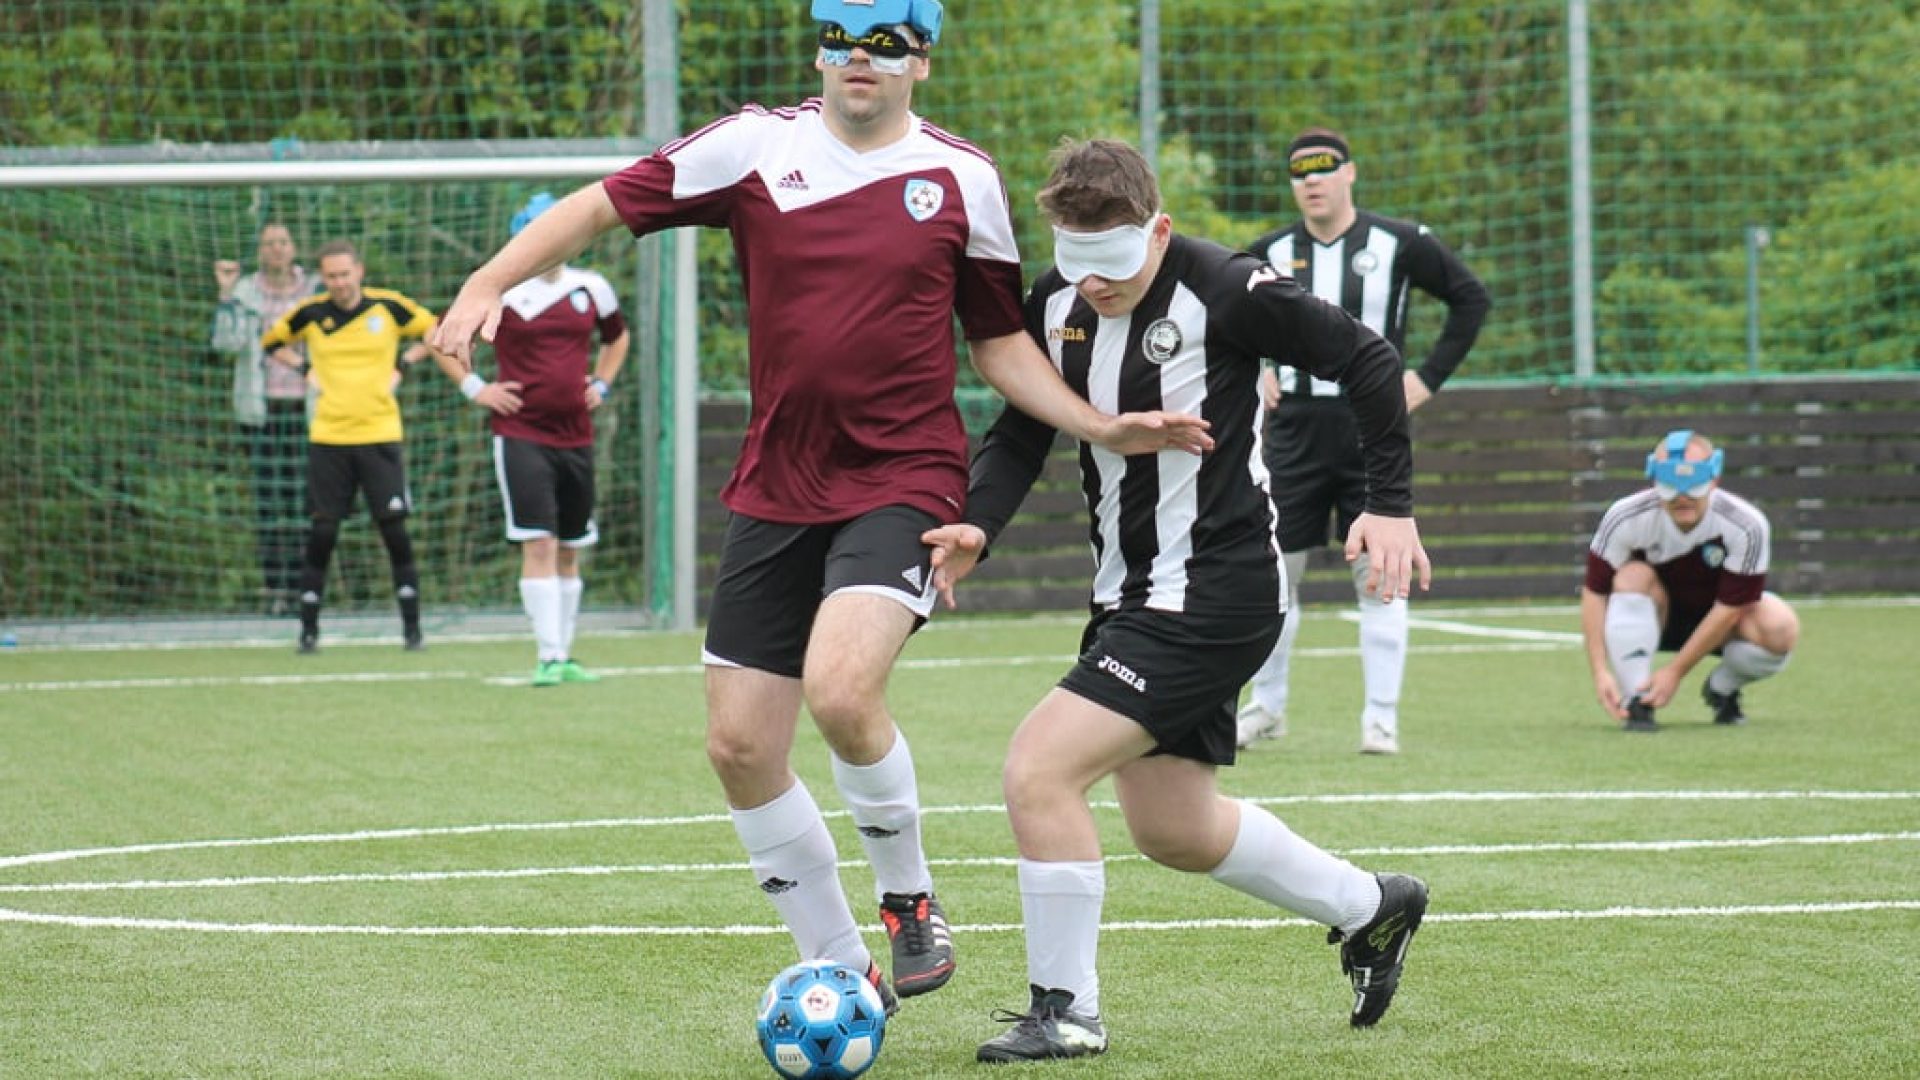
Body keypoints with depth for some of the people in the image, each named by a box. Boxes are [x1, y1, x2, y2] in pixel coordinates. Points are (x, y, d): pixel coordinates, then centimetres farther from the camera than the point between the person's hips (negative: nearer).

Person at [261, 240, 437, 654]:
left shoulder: (389, 306, 0)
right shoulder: (312, 313, 2)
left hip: (380, 434, -1)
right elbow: (272, 341, 19)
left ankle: (412, 627, 5)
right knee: (321, 533, -1)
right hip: (327, 437, 1)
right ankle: (309, 630, 8)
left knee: (395, 530, -4)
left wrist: (402, 364, 0)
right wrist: (305, 370, 5)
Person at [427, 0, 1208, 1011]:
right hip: (775, 492, 3)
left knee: (840, 690, -27)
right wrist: (490, 282, -12)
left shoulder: (964, 179, 1)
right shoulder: (756, 146, 0)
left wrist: (1103, 426, -3)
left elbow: (1000, 342, 10)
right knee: (739, 748, 2)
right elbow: (604, 204, 1)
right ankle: (842, 971, 19)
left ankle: (909, 896, 0)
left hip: (902, 482, -3)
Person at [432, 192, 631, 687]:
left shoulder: (591, 288, 9)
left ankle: (563, 656, 18)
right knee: (539, 544, -14)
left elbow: (616, 335, 30)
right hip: (521, 436, -5)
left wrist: (601, 384, 15)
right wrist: (474, 387, -3)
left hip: (576, 436, 5)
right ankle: (547, 657, -16)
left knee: (570, 550, 10)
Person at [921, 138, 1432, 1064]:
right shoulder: (1057, 303, 1)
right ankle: (1372, 908, 40)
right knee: (1173, 830, 19)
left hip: (1215, 595, -9)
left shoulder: (1224, 293, -19)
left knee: (1038, 770, -18)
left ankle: (1065, 1012, -4)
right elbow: (1023, 430, 9)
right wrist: (976, 525, -9)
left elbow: (1367, 361, -11)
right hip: (1131, 595, 9)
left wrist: (1391, 504, -12)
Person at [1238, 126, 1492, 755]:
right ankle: (1266, 708, 18)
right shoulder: (1271, 253, 4)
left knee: (1378, 577, -3)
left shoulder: (1399, 245, -3)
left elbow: (1471, 298, 6)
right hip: (1294, 430, 2)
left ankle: (1381, 717, 2)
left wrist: (1428, 377, -1)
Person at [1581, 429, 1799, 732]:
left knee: (1780, 630, -30)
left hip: (1713, 625, 0)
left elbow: (1729, 608, -23)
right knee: (1633, 577, -33)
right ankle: (1635, 703, -26)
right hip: (1657, 620, 0)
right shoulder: (1625, 518, -25)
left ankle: (1721, 690, 2)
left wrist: (1675, 671, -24)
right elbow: (1595, 592, -21)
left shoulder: (1747, 527, -28)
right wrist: (1600, 672, -31)